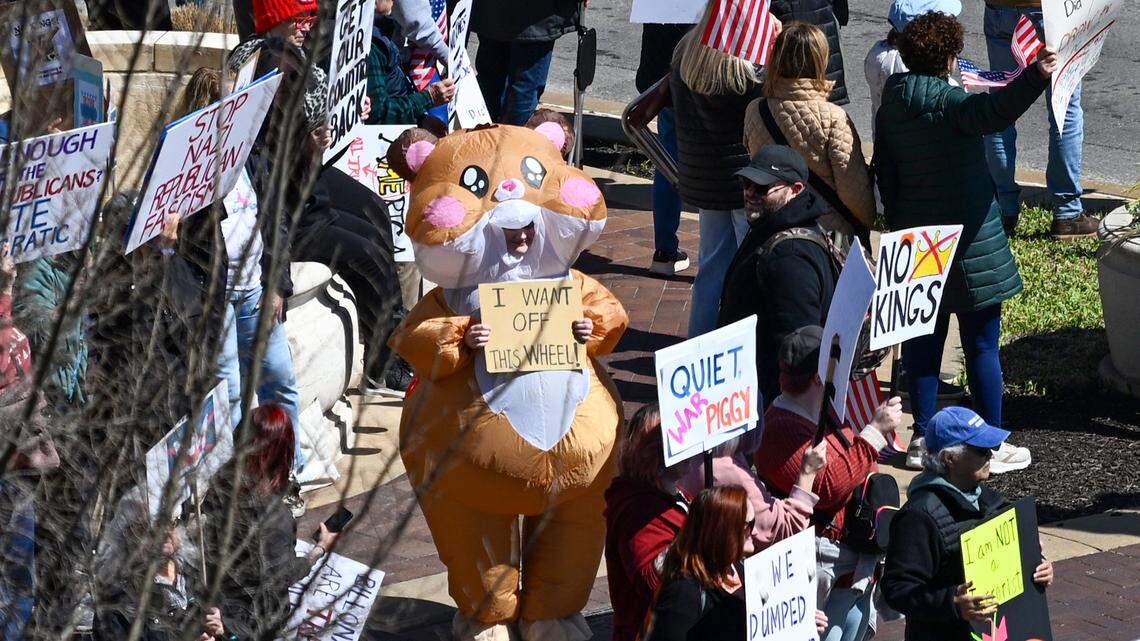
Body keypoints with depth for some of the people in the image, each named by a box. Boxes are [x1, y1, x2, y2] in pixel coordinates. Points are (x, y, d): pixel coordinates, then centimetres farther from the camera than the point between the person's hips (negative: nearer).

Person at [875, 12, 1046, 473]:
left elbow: (884, 176, 13)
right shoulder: (947, 102, -16)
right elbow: (994, 112, -37)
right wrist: (1035, 77, -51)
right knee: (981, 344, 2)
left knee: (923, 339, 13)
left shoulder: (889, 110, 5)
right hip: (967, 240, -7)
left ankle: (922, 438, 17)